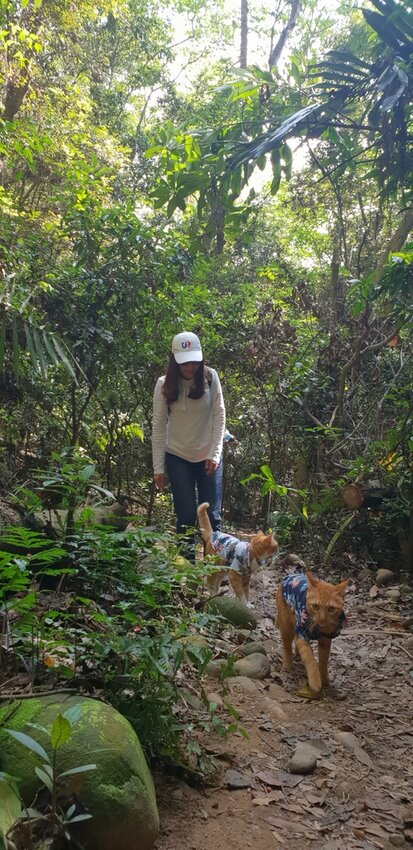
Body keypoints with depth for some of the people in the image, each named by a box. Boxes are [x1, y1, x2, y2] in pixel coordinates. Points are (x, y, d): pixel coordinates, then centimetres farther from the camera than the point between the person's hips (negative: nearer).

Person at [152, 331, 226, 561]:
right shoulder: (164, 385, -10)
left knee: (211, 514, 3)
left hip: (208, 456, 1)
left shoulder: (210, 377, -9)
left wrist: (215, 453, -13)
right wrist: (158, 467, -7)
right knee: (186, 514, 0)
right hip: (177, 457, 0)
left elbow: (219, 416, -6)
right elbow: (158, 426, -7)